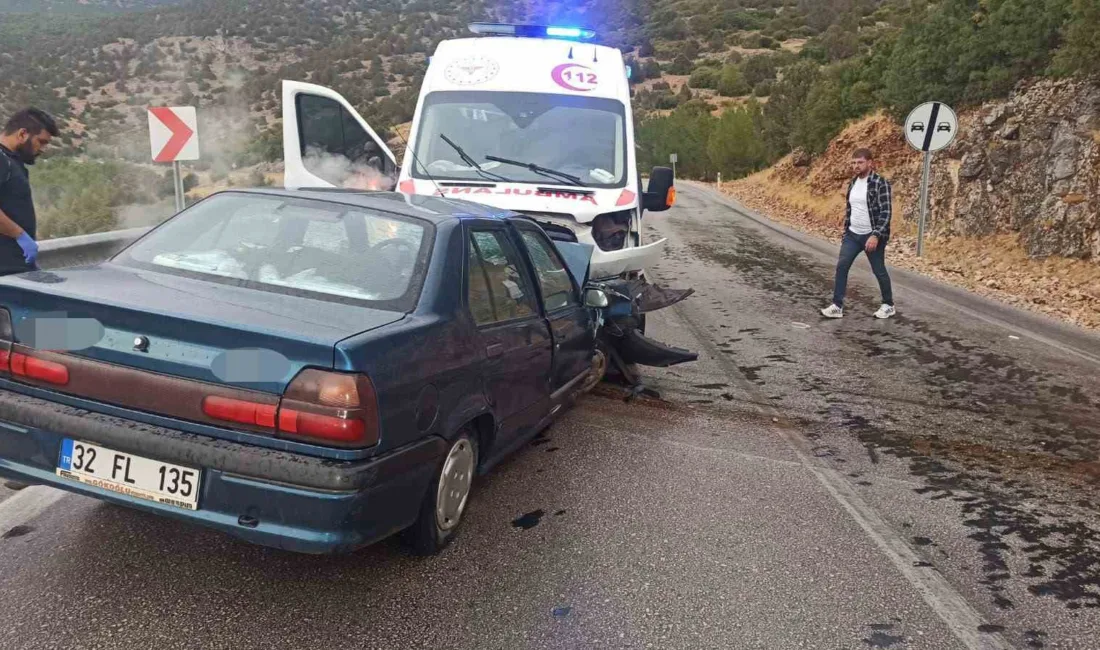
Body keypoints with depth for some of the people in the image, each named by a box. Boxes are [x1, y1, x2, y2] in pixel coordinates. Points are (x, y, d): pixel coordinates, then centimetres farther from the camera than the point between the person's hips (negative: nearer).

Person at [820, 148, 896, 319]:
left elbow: (886, 213, -19)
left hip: (872, 236, -6)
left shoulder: (881, 184, -15)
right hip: (852, 235, 6)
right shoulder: (852, 184, 8)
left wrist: (875, 235, -26)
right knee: (841, 266, -3)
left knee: (879, 271, 5)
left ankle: (889, 305, 23)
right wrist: (846, 231, 16)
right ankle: (837, 306, 1)